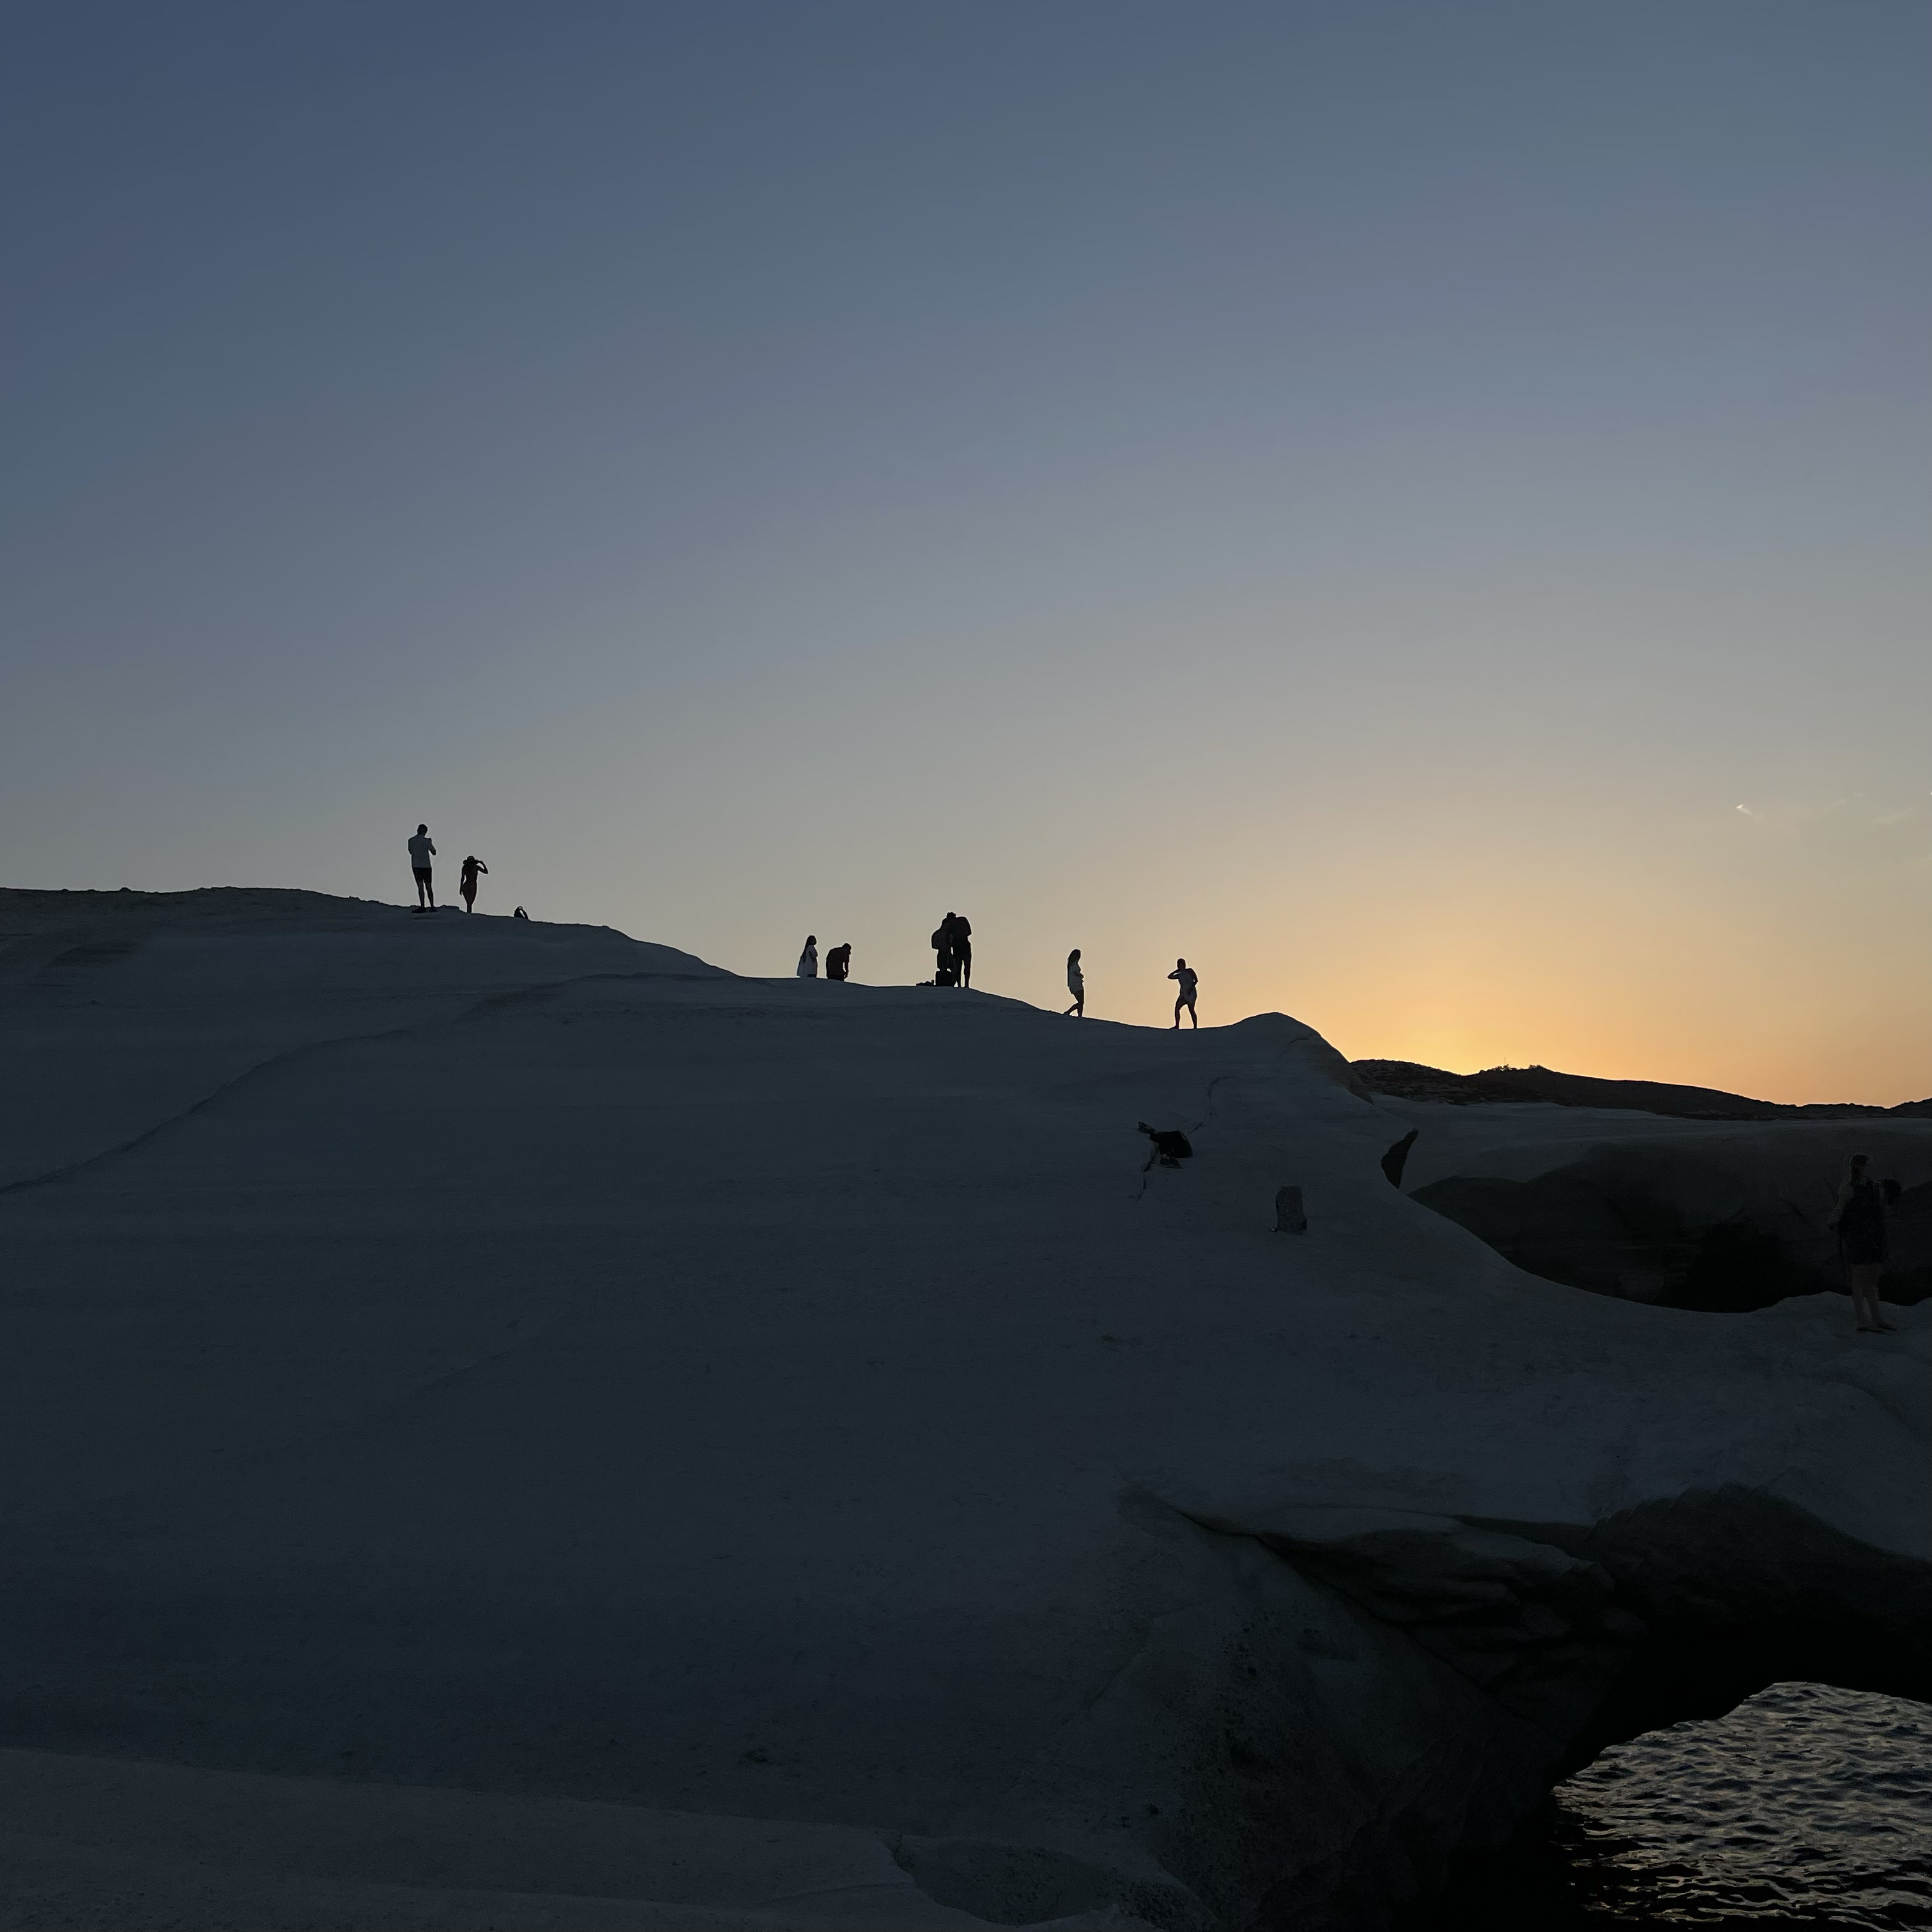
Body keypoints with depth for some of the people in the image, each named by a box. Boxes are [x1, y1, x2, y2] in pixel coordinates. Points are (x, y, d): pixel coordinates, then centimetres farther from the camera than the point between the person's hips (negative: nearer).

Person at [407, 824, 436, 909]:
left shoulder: (411, 841, 2)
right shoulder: (426, 841, -4)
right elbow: (434, 853, 6)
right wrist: (430, 844, 20)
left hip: (416, 866, 0)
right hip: (426, 866, 0)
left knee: (420, 887, -5)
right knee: (429, 887, 8)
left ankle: (422, 907, -14)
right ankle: (432, 906, 8)